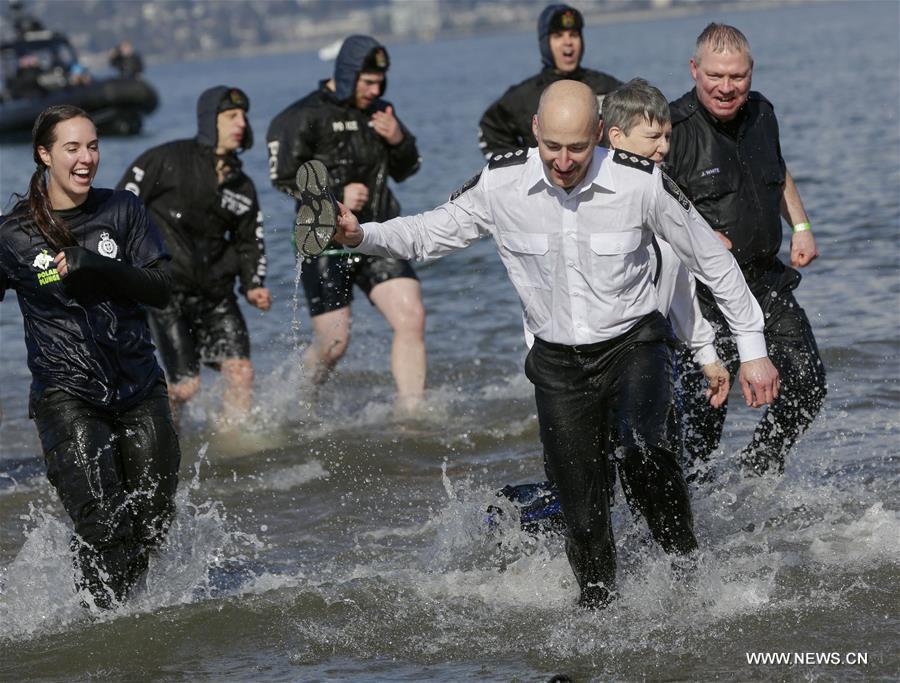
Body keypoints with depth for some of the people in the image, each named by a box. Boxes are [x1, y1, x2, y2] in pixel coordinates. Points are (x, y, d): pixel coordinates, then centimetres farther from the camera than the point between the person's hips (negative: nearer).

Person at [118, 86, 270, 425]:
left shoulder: (242, 187, 12)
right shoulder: (167, 160, -5)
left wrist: (253, 285, 5)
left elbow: (249, 241, 22)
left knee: (241, 371, -12)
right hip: (168, 291, -5)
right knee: (185, 386, -10)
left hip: (216, 293, 5)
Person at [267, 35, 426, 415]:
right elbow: (283, 176, -12)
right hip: (326, 245, -5)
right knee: (333, 344, -2)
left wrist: (399, 140, -3)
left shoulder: (378, 112, 12)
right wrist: (336, 195, -19)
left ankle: (411, 415, -6)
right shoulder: (306, 116, -7)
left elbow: (405, 170, 18)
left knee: (411, 319, -11)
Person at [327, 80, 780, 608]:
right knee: (585, 521, 0)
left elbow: (712, 259, -4)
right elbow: (431, 233, 2)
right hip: (558, 362, 2)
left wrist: (753, 348, -2)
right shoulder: (501, 184, -12)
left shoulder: (640, 182, -17)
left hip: (634, 343, -2)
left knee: (640, 448, -33)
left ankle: (686, 565, -13)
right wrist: (361, 236, -17)